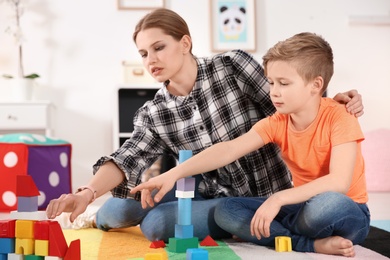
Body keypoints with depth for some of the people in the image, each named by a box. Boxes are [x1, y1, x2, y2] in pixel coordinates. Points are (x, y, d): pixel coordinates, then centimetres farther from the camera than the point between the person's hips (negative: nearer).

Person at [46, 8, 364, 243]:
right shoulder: (153, 114, -2)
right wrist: (87, 193, -36)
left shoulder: (233, 66, -11)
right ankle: (100, 218, 25)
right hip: (213, 193, 4)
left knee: (157, 224, -23)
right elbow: (127, 160, -17)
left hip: (263, 195, -4)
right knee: (124, 206, -13)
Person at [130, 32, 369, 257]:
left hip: (347, 213, -6)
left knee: (326, 204, -42)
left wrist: (278, 199, -37)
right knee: (226, 211, -11)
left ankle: (279, 236, -12)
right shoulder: (277, 122, -4)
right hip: (301, 207, 6)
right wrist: (173, 174, -28)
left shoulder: (339, 117, -19)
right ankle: (314, 245, -18)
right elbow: (228, 150, -16)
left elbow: (339, 182, -31)